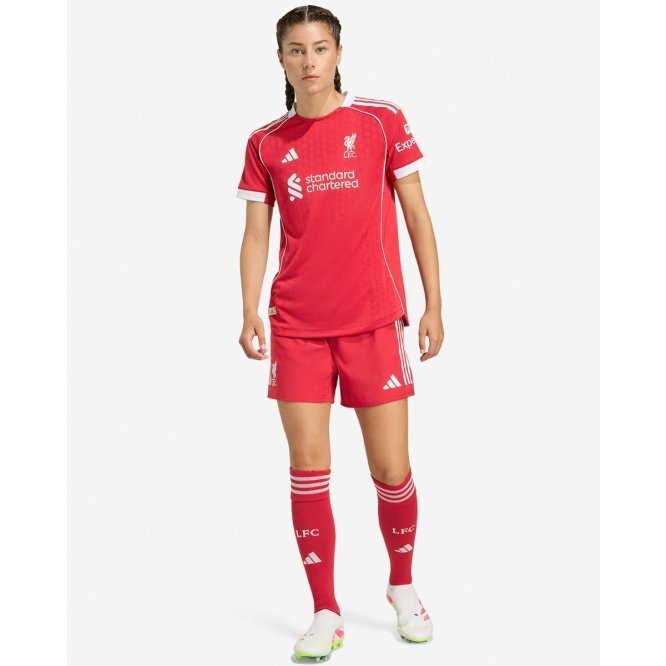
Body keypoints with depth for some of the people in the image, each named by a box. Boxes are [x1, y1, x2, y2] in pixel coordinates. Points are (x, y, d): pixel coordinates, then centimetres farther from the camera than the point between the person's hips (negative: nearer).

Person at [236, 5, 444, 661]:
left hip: (373, 321, -1)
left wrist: (434, 304, 2)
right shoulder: (265, 143, 6)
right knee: (307, 468, -2)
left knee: (392, 471, 1)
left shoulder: (382, 121, 1)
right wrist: (250, 313, -6)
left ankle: (402, 586, 28)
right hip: (296, 325, 2)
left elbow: (417, 215, 5)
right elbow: (256, 235, 8)